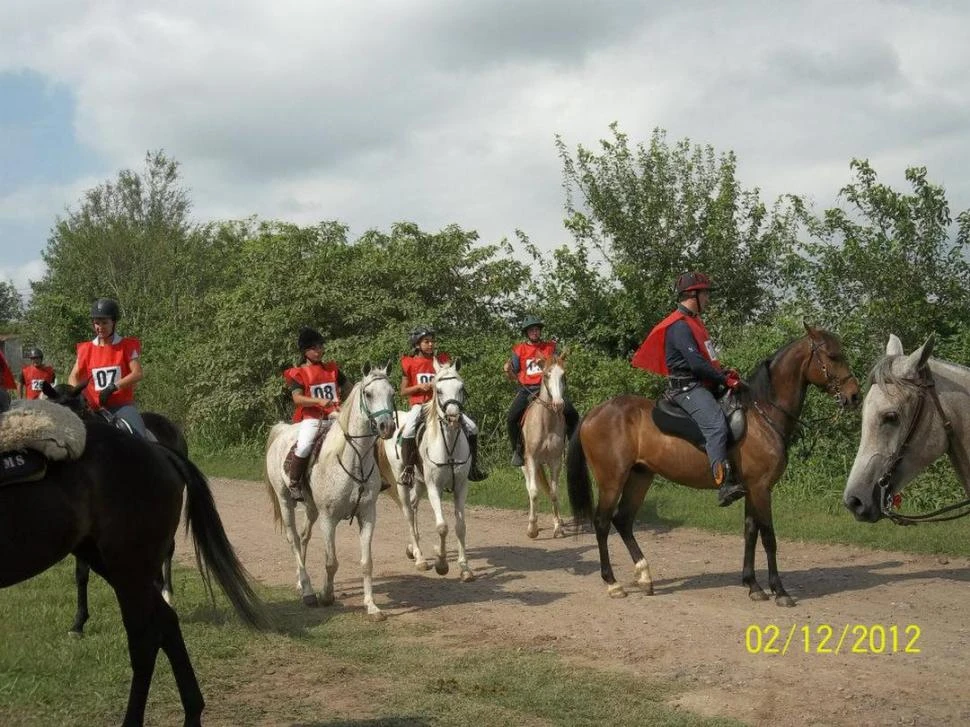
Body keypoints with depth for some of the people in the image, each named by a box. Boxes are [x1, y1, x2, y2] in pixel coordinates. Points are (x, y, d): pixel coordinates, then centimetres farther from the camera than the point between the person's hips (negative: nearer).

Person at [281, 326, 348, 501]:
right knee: (304, 446, -32)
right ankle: (293, 484, -12)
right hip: (312, 418, -4)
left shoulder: (332, 369, 17)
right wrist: (319, 401, -25)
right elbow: (297, 398, -10)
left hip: (335, 416, 4)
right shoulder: (298, 373, 3)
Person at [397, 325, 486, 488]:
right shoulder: (410, 363, 2)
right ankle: (408, 469, -20)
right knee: (409, 430, -34)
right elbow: (403, 391, 4)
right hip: (419, 405, -3)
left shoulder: (442, 359, 9)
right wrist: (419, 386, -13)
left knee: (472, 427, -7)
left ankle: (472, 467, 6)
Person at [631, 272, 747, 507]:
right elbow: (696, 363, -21)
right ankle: (724, 485, -40)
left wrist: (725, 372, 7)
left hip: (702, 386, 11)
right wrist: (725, 379, -15)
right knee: (716, 424, -30)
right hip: (687, 387, -11)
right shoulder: (679, 325, -13)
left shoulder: (694, 321, 21)